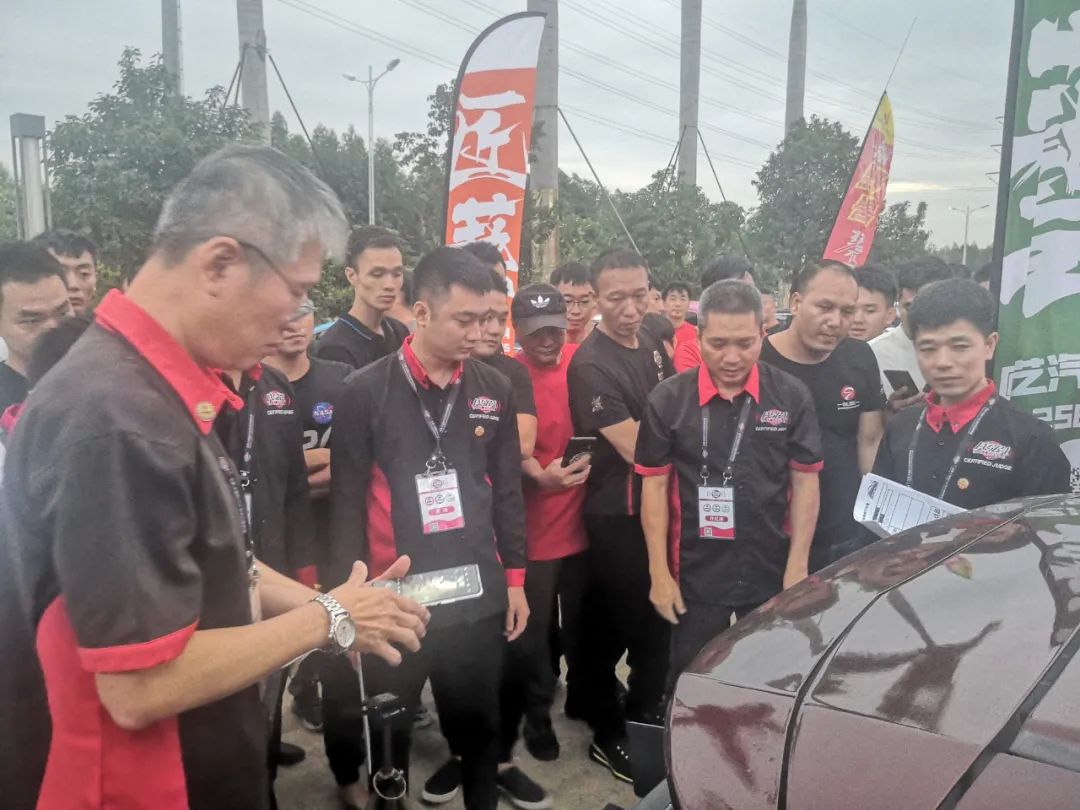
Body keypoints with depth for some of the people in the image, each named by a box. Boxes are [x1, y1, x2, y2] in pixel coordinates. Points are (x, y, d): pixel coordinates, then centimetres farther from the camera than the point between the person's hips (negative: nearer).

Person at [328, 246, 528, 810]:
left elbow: (507, 492, 8)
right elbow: (347, 504, -4)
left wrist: (514, 577, 8)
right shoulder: (365, 393, -7)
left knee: (479, 725, 16)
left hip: (479, 596, 3)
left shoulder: (495, 390, 2)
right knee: (387, 732, 15)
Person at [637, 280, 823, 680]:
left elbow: (805, 482, 0)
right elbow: (655, 485, -4)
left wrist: (798, 567, -4)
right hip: (695, 575, -1)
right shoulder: (668, 399, -8)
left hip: (772, 572, 2)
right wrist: (659, 572, -6)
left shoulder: (792, 396, -5)